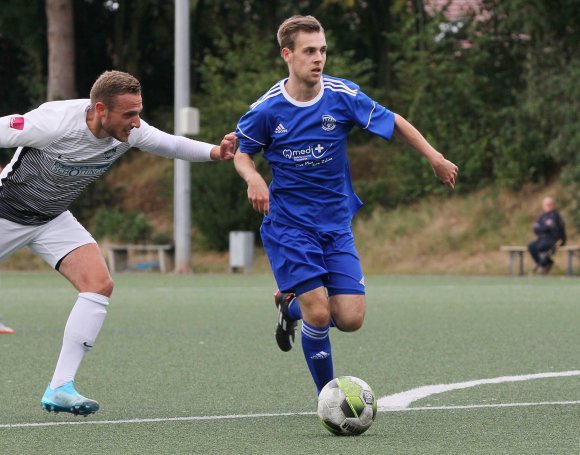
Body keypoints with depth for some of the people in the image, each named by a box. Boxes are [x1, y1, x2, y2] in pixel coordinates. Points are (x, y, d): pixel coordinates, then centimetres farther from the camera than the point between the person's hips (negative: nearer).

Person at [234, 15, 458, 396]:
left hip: (336, 224, 3)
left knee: (351, 318, -7)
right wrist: (253, 178, -16)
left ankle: (291, 304, 24)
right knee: (319, 314, -15)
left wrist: (435, 157, -2)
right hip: (288, 225, -3)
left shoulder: (343, 96, -8)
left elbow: (394, 123, 4)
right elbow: (242, 153, 6)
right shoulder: (266, 110, -10)